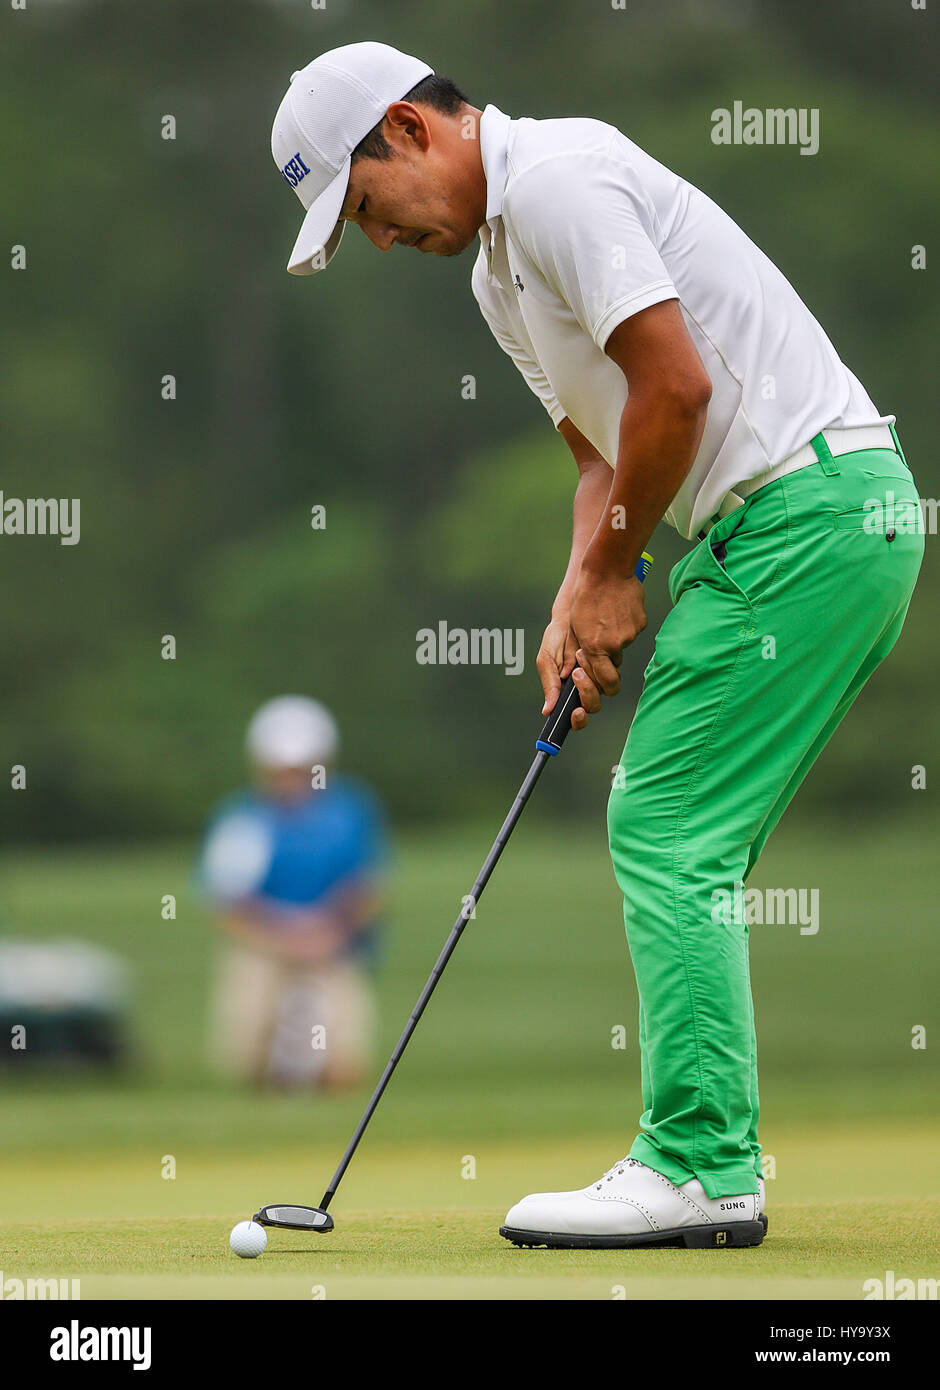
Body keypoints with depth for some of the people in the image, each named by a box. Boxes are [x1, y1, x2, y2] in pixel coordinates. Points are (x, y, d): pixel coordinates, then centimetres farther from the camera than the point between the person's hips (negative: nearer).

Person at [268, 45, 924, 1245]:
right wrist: (578, 603, 8)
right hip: (835, 519, 10)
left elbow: (677, 383, -19)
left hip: (806, 505, -10)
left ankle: (699, 1170, -9)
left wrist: (614, 567, -7)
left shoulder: (556, 181, -13)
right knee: (682, 844, 11)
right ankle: (706, 1158, 12)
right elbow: (605, 455, 25)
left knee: (668, 833, -10)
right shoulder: (500, 267, 20)